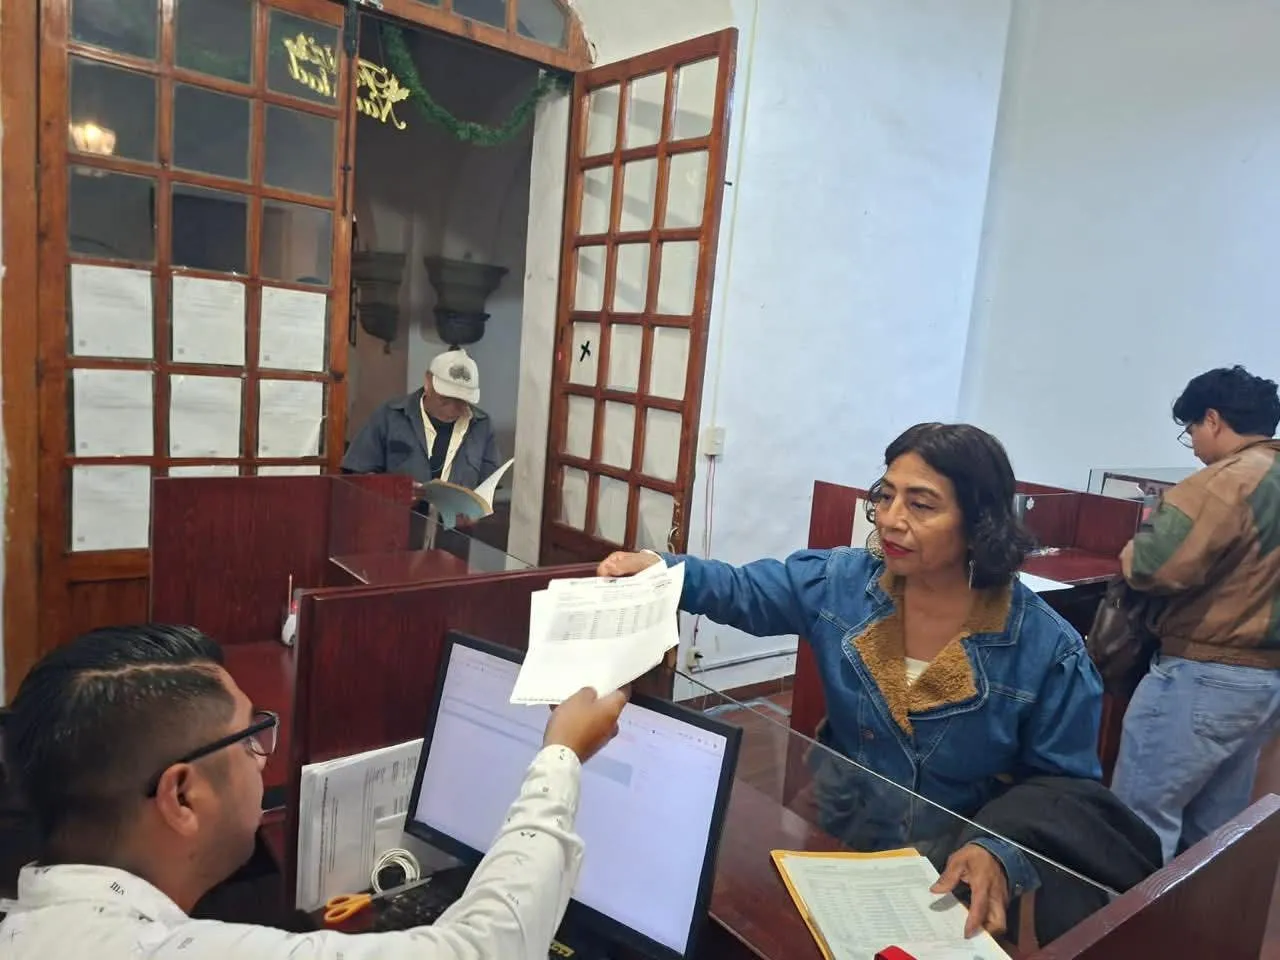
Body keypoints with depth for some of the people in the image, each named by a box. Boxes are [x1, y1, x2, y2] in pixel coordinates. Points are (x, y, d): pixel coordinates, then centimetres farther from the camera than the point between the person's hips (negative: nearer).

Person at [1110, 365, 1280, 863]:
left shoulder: (1230, 480, -17)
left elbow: (1152, 566, -26)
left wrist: (1151, 527, -5)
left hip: (1206, 676, -9)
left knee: (1142, 818, 0)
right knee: (1214, 829, 19)